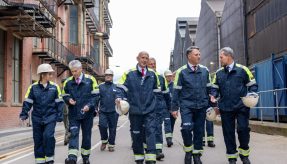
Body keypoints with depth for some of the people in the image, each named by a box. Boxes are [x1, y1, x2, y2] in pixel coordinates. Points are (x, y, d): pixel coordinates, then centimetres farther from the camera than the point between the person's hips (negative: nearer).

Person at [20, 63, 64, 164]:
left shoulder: (54, 87, -1)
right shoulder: (33, 87, -1)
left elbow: (59, 102, 4)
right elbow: (27, 102, 4)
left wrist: (59, 115, 0)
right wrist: (24, 114, -3)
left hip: (50, 117, -1)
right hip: (37, 118, 2)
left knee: (48, 136, -16)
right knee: (38, 139, 7)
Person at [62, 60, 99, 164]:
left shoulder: (90, 80, -4)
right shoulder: (68, 82, 3)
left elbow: (96, 95, -5)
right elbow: (65, 96, 12)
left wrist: (89, 105, -18)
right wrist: (69, 100, -10)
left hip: (87, 113, -1)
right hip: (73, 113, 1)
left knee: (86, 135, 9)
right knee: (73, 134, -11)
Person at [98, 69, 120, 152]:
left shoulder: (116, 87, 8)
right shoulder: (100, 86, 9)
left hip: (113, 111, 0)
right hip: (103, 111, 0)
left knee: (112, 129, 4)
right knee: (102, 125, -16)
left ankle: (111, 145, 18)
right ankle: (104, 141, 8)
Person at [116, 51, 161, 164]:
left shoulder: (153, 74, 7)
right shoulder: (129, 73, -1)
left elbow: (156, 91, 17)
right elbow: (121, 88, -1)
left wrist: (153, 101, 10)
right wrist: (119, 98, -17)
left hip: (149, 110, 1)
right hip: (135, 110, 0)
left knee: (150, 132, -10)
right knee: (136, 134, 8)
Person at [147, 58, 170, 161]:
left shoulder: (160, 78, 12)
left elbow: (166, 93, 18)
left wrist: (169, 106, 18)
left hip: (159, 107, 1)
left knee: (158, 128, -6)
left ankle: (158, 150, -9)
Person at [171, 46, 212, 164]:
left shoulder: (205, 70, 6)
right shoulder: (181, 71, -3)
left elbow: (209, 88, 13)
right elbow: (176, 91, -1)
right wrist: (174, 108, -3)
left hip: (201, 106, 3)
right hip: (186, 105, -3)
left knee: (199, 130, 7)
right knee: (187, 128, -19)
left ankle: (197, 154, 23)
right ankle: (188, 151, 5)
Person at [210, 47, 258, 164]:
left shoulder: (242, 69, 0)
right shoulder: (219, 73, 9)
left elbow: (252, 85, 5)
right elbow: (215, 87, 14)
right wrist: (213, 95, -6)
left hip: (241, 106, -3)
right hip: (225, 108, 3)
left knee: (243, 129, -4)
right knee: (228, 132, 6)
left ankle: (244, 153, 18)